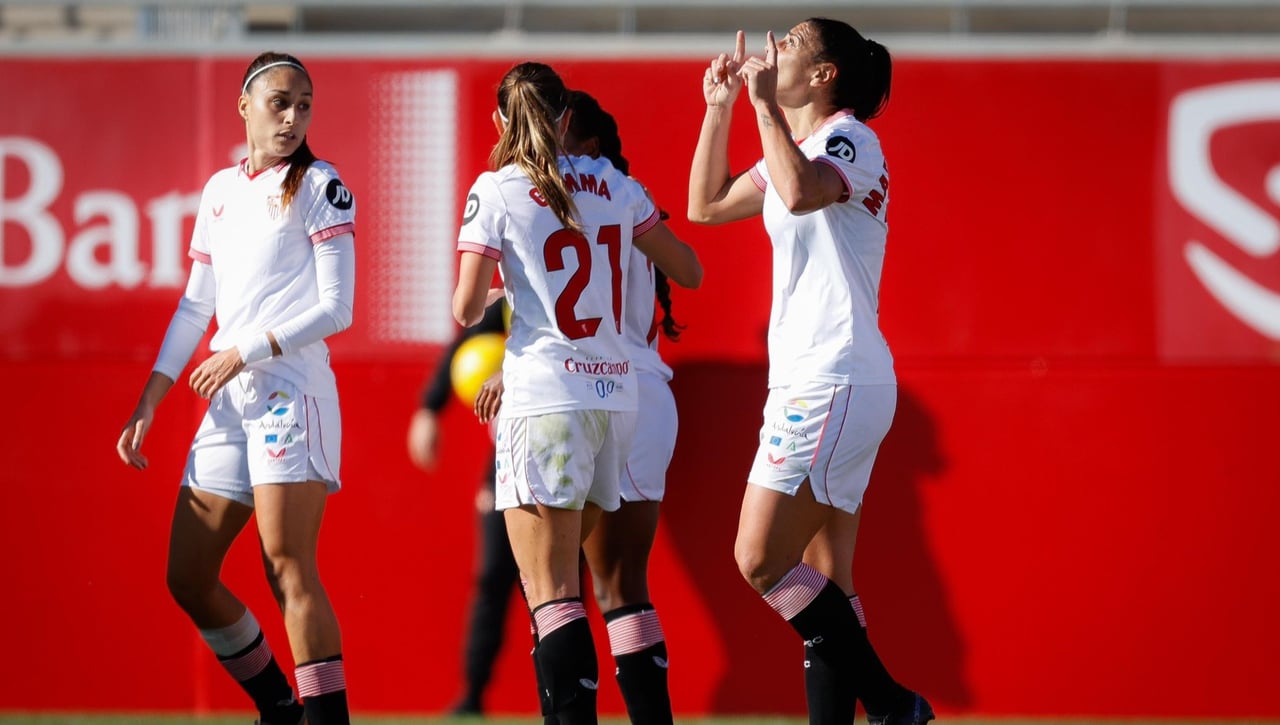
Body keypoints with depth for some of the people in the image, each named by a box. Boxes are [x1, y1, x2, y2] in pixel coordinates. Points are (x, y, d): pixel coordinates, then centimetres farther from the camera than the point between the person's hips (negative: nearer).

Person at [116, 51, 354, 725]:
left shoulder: (319, 185, -1)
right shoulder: (220, 190, 17)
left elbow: (336, 308, -7)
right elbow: (196, 306, 22)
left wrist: (247, 351, -11)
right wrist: (148, 401, 17)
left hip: (290, 387, -7)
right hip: (227, 403, 7)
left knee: (288, 569, -16)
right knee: (187, 577, 4)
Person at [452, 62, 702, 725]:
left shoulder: (495, 191, -3)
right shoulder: (614, 185, 9)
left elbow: (467, 309, -9)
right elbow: (689, 272, 17)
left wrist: (488, 294, 14)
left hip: (545, 401, -5)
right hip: (616, 396, 5)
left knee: (550, 593, -8)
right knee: (563, 568, 16)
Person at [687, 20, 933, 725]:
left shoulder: (851, 139, -10)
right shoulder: (799, 148, 19)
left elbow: (801, 192, -32)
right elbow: (705, 205, 28)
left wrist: (763, 102, -23)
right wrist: (719, 107, 20)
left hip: (833, 384, -10)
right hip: (812, 384, 10)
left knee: (760, 559, -12)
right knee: (823, 581, 5)